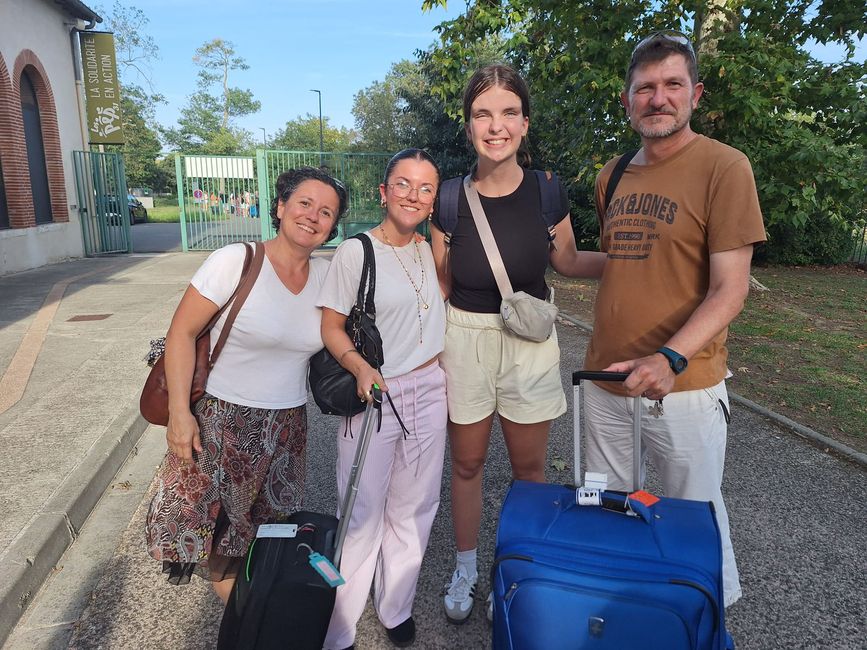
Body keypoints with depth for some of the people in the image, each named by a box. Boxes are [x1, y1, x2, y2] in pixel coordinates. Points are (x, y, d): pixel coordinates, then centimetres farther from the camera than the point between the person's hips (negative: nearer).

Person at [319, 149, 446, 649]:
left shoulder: (428, 251, 7)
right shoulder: (355, 251, -10)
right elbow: (331, 326, -9)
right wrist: (360, 368, -26)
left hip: (429, 392, 5)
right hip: (375, 396, -5)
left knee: (413, 509, 15)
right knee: (363, 515, 4)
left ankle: (396, 609, 37)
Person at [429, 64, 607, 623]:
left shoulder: (547, 191, -7)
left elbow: (567, 261, 7)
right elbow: (440, 283, 2)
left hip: (530, 341, 1)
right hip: (464, 340, 0)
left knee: (529, 467, 13)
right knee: (467, 463, 15)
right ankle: (466, 566, 38)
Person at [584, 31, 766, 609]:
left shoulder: (724, 166, -9)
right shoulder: (612, 175, 9)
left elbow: (730, 289, -14)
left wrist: (671, 359, -29)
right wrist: (601, 354, 12)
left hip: (683, 385, -5)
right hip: (605, 379, 6)